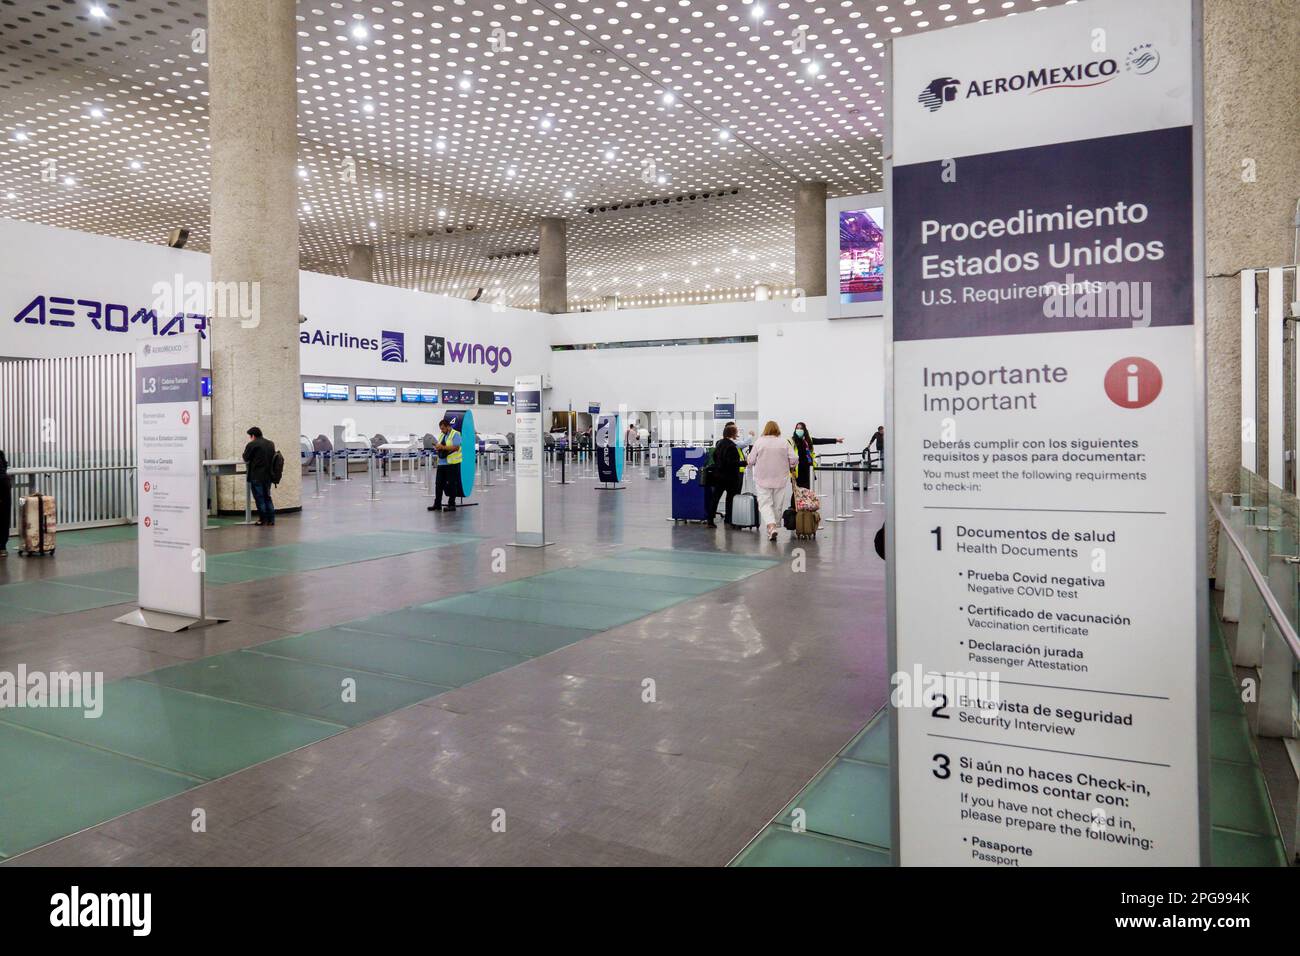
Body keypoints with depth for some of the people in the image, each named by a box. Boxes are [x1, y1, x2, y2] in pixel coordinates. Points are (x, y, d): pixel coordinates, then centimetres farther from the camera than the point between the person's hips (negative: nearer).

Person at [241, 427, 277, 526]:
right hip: (268, 475, 6)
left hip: (257, 476, -6)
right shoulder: (271, 444, 9)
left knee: (259, 498, 1)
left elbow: (246, 458, -3)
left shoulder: (251, 445, -11)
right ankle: (271, 519, 15)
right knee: (267, 497, 16)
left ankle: (263, 520, 4)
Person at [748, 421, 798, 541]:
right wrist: (791, 467, 17)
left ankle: (771, 527, -22)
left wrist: (752, 468, 18)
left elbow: (751, 460, -3)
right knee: (778, 504, 13)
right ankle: (773, 525, 19)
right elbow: (794, 459, -4)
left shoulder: (759, 442, -3)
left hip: (763, 479, -2)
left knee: (765, 504, -3)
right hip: (780, 479, 2)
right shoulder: (784, 442, 1)